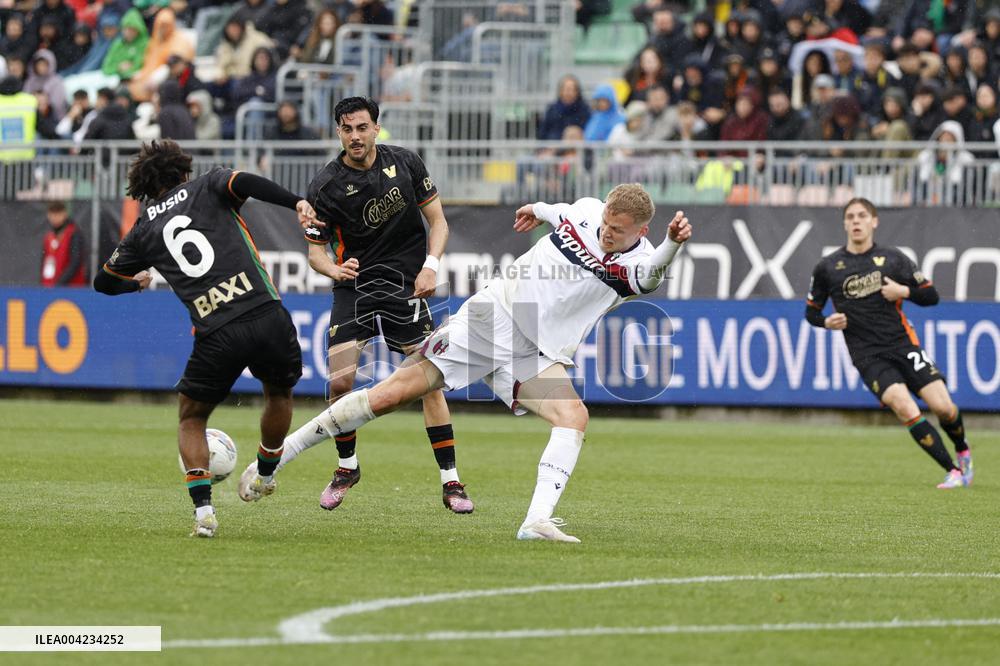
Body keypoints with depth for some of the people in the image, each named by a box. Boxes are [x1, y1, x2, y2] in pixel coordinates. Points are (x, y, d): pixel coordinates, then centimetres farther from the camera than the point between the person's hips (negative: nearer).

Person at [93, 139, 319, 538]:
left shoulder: (144, 230, 17)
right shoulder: (207, 187, 12)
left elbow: (104, 282, 30)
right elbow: (244, 182, -12)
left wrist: (136, 282, 51)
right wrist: (297, 204, -15)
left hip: (216, 337, 0)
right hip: (267, 316, 0)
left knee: (191, 418, 21)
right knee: (279, 393, 31)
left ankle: (203, 510, 3)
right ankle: (265, 476, 48)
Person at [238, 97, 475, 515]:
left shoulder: (405, 164, -1)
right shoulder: (326, 186, -5)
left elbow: (437, 221, 6)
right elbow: (315, 251, -1)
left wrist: (430, 265, -10)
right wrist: (334, 269, -23)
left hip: (406, 288, 0)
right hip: (354, 288, 0)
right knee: (339, 382, -11)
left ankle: (450, 481, 0)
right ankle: (347, 466, 14)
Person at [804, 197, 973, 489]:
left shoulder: (893, 258, 5)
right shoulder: (827, 268, 4)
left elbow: (931, 296, 7)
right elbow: (811, 311, 15)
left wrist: (904, 291, -12)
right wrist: (827, 322, -7)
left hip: (903, 344, 1)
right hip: (868, 355, -1)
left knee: (943, 407, -9)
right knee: (905, 409, -24)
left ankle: (963, 452, 25)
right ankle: (954, 472, -14)